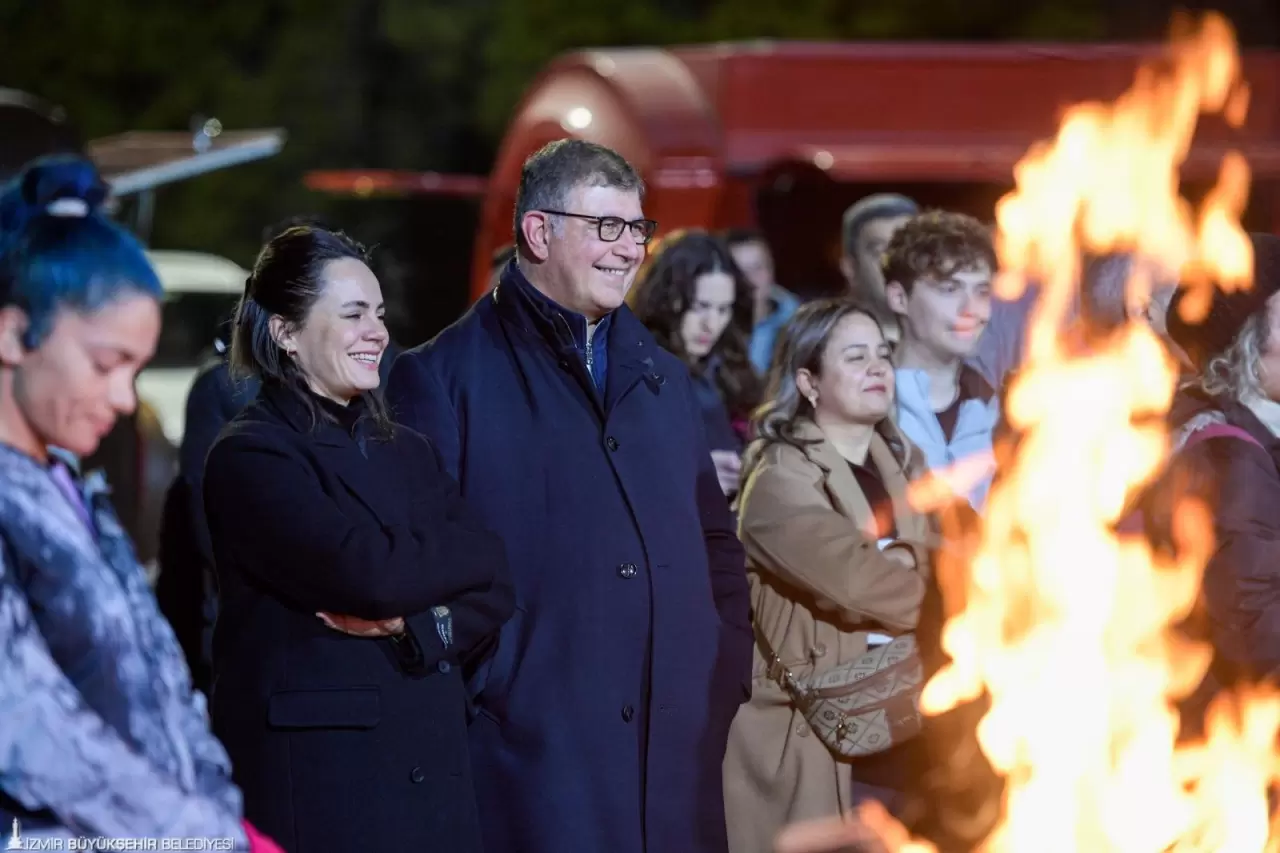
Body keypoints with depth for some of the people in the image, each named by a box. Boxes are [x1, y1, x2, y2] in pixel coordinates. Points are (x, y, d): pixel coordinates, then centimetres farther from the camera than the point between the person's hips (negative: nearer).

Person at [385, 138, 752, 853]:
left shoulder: (664, 378, 19)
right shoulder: (445, 377, -1)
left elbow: (716, 539, 22)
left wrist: (724, 680, 10)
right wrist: (479, 682, -13)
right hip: (533, 751, -5)